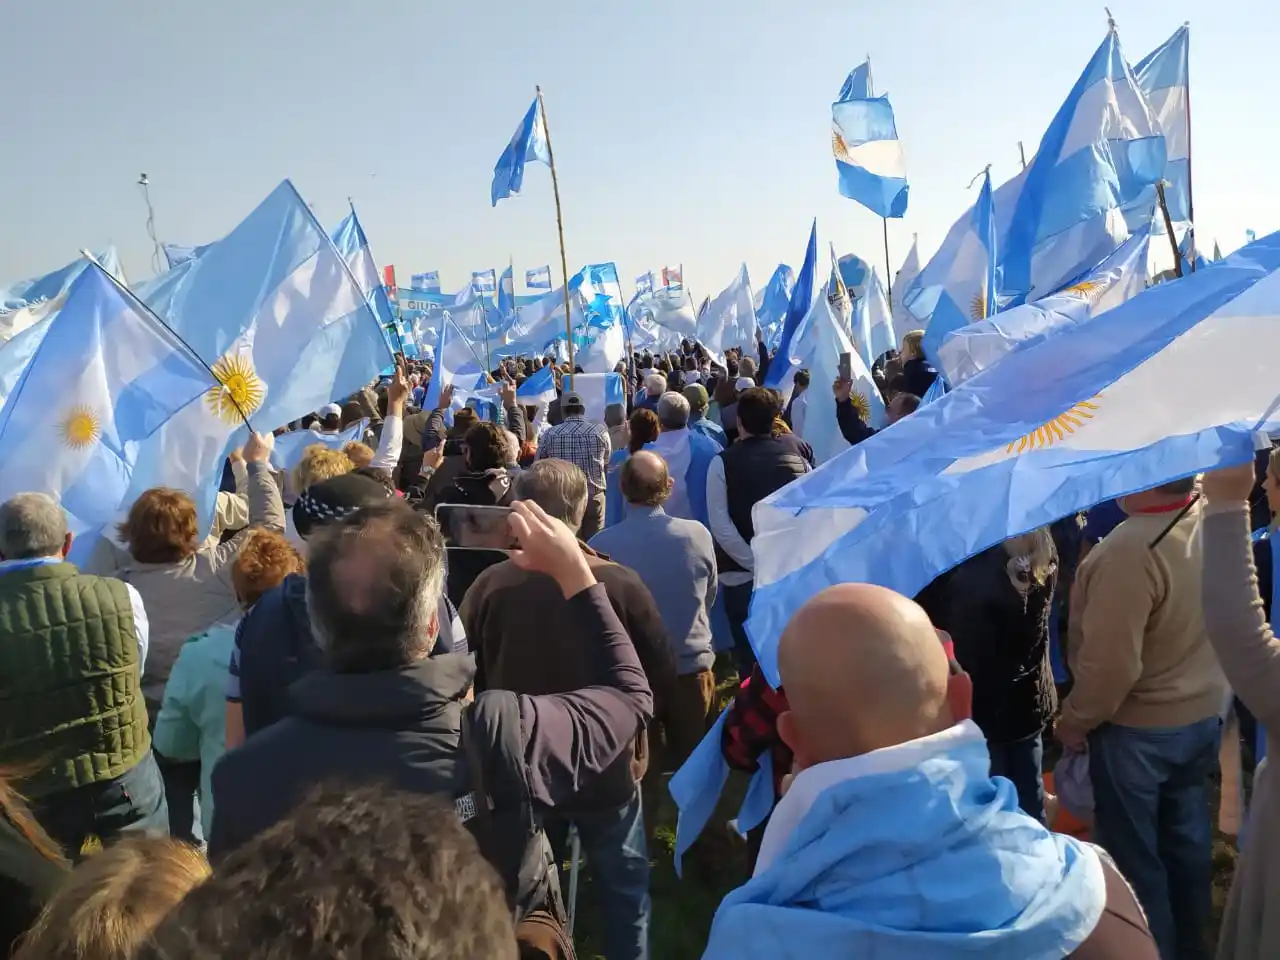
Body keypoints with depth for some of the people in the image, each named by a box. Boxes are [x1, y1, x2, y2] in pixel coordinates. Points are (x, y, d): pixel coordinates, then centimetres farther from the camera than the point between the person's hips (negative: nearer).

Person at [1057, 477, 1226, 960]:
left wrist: (1075, 720, -11)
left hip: (1138, 727, -8)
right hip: (1203, 713, 8)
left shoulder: (1130, 549, -32)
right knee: (1187, 838, 23)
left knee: (1133, 853, 12)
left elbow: (1111, 664, -28)